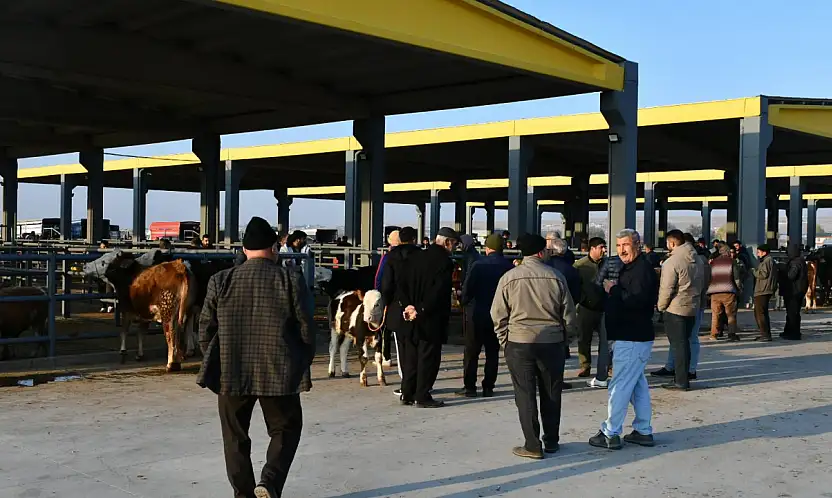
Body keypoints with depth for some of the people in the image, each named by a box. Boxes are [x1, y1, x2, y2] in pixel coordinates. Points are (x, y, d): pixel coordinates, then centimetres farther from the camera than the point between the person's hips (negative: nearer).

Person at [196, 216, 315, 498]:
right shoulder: (291, 280, -4)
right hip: (279, 372, -1)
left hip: (231, 373, 2)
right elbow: (306, 328, -3)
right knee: (285, 429, 15)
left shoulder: (221, 281, 1)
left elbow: (206, 329, 4)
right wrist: (303, 364, 12)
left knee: (235, 437, 15)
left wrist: (216, 364, 17)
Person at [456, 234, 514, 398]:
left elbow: (467, 288, -13)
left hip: (476, 314, -3)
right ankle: (488, 387, 11)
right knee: (492, 352, 11)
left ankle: (469, 387, 6)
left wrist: (464, 304, 3)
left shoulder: (478, 265, -12)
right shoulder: (509, 267, -4)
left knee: (471, 352, 6)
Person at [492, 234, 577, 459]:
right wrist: (567, 335, 18)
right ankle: (551, 442, 23)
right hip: (552, 343, 1)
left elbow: (498, 315, -1)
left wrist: (504, 340, 11)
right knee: (551, 394, 14)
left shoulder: (509, 278, -4)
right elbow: (568, 314, 3)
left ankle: (532, 446, 6)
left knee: (525, 395, 5)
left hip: (519, 342, -1)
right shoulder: (556, 277, -2)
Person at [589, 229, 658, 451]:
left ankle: (610, 434, -1)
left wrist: (614, 290, -19)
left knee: (620, 386, -6)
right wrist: (611, 290, 3)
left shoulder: (642, 270, -17)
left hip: (633, 339, -11)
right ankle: (643, 431, 23)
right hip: (632, 336, 11)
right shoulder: (630, 268, 17)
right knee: (637, 384, 15)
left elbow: (638, 300, -30)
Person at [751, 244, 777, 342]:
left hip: (763, 291, -11)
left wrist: (754, 271, -7)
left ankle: (766, 335, -13)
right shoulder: (769, 261, 22)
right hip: (762, 291, 11)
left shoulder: (767, 261, -11)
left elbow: (763, 274, -21)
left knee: (761, 313, -11)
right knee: (758, 312, 17)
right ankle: (764, 333, 22)